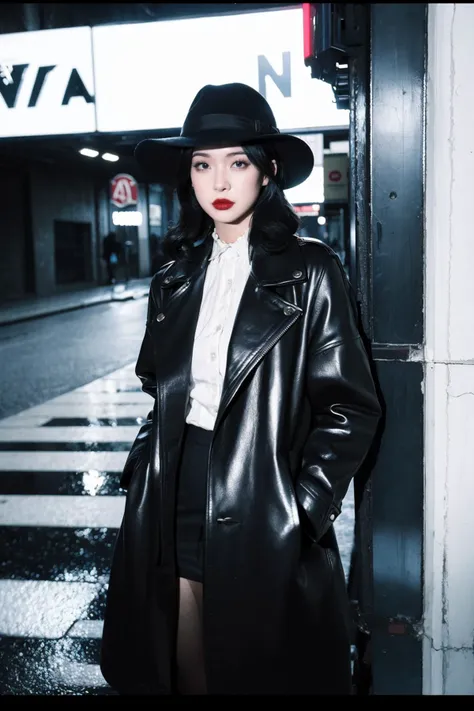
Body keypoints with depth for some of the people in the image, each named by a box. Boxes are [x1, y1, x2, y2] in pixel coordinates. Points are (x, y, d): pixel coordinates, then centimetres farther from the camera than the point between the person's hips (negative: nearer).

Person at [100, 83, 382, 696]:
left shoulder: (309, 271, -6)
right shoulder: (176, 277, 9)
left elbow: (351, 405, -6)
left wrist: (306, 508, -11)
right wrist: (144, 471, 6)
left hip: (261, 522, -4)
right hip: (175, 514, 4)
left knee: (261, 670, 12)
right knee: (189, 673, 16)